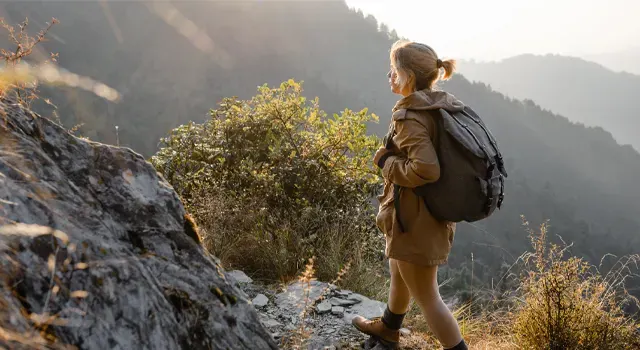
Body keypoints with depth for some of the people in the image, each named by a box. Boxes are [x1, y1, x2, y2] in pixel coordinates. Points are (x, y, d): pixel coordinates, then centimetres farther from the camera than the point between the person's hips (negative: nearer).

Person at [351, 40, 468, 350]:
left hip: (416, 218, -10)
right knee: (399, 273, 30)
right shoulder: (444, 108, 4)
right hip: (436, 211, 10)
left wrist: (386, 162, -17)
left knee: (426, 295, 4)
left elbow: (425, 169, -33)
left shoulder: (410, 116, -23)